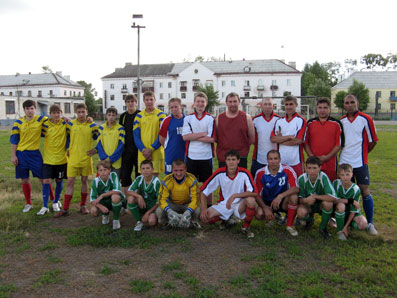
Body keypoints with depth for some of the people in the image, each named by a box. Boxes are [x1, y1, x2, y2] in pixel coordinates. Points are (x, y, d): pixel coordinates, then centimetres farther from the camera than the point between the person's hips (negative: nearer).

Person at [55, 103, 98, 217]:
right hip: (73, 158, 1)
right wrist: (67, 149, 8)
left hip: (86, 158, 0)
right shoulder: (70, 124, 3)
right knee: (70, 182, -1)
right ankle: (65, 209, 3)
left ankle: (83, 206, 21)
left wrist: (95, 149, -3)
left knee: (84, 181, 9)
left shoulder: (92, 125, 0)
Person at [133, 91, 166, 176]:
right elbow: (136, 136, 4)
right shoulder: (139, 116, 8)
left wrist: (151, 149, -11)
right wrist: (143, 150, -8)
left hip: (156, 152, -2)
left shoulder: (160, 115, 0)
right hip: (142, 154, 3)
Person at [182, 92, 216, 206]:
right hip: (191, 155, 2)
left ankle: (209, 206, 19)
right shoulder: (188, 118, 6)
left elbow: (212, 139, -10)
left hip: (206, 156, -1)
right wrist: (203, 134, -11)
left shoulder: (210, 119, 1)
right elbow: (185, 136, -7)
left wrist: (193, 137, -10)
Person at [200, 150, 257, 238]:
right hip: (223, 204, 2)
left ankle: (246, 227, -7)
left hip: (240, 205, -2)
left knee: (251, 200, -35)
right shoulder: (219, 173, -12)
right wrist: (203, 209, -19)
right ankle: (226, 220, 12)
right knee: (204, 217, -21)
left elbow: (254, 192, -25)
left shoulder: (244, 173, -16)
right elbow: (203, 190, -7)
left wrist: (234, 196, -33)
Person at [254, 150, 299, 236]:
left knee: (294, 197, -32)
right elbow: (257, 194, -8)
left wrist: (280, 196, -37)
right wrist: (265, 209, -21)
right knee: (259, 214, -29)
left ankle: (290, 225, -10)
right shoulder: (260, 173, -11)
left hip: (283, 202, -1)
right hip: (267, 203, 1)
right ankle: (274, 215, 9)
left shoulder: (288, 170, -14)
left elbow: (296, 189, -23)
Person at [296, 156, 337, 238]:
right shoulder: (302, 178, -19)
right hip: (308, 205, 1)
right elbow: (299, 198, -12)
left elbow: (333, 197, -32)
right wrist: (306, 200, -35)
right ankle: (309, 220, 10)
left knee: (328, 203, -34)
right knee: (301, 212, -31)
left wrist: (315, 196, -30)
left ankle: (323, 228, -6)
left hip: (321, 204, -1)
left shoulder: (323, 177, -25)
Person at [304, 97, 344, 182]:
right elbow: (305, 142, 8)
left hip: (330, 163, -1)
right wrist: (311, 156, -6)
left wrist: (327, 157, -9)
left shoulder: (337, 123, 4)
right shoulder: (310, 123, 9)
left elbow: (339, 144, 0)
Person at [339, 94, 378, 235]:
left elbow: (373, 141, 1)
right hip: (343, 162, 4)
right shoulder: (341, 121, 8)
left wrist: (362, 153, 9)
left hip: (360, 162, -4)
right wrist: (346, 152, 11)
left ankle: (370, 223, 6)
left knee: (365, 192, -4)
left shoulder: (365, 119, -4)